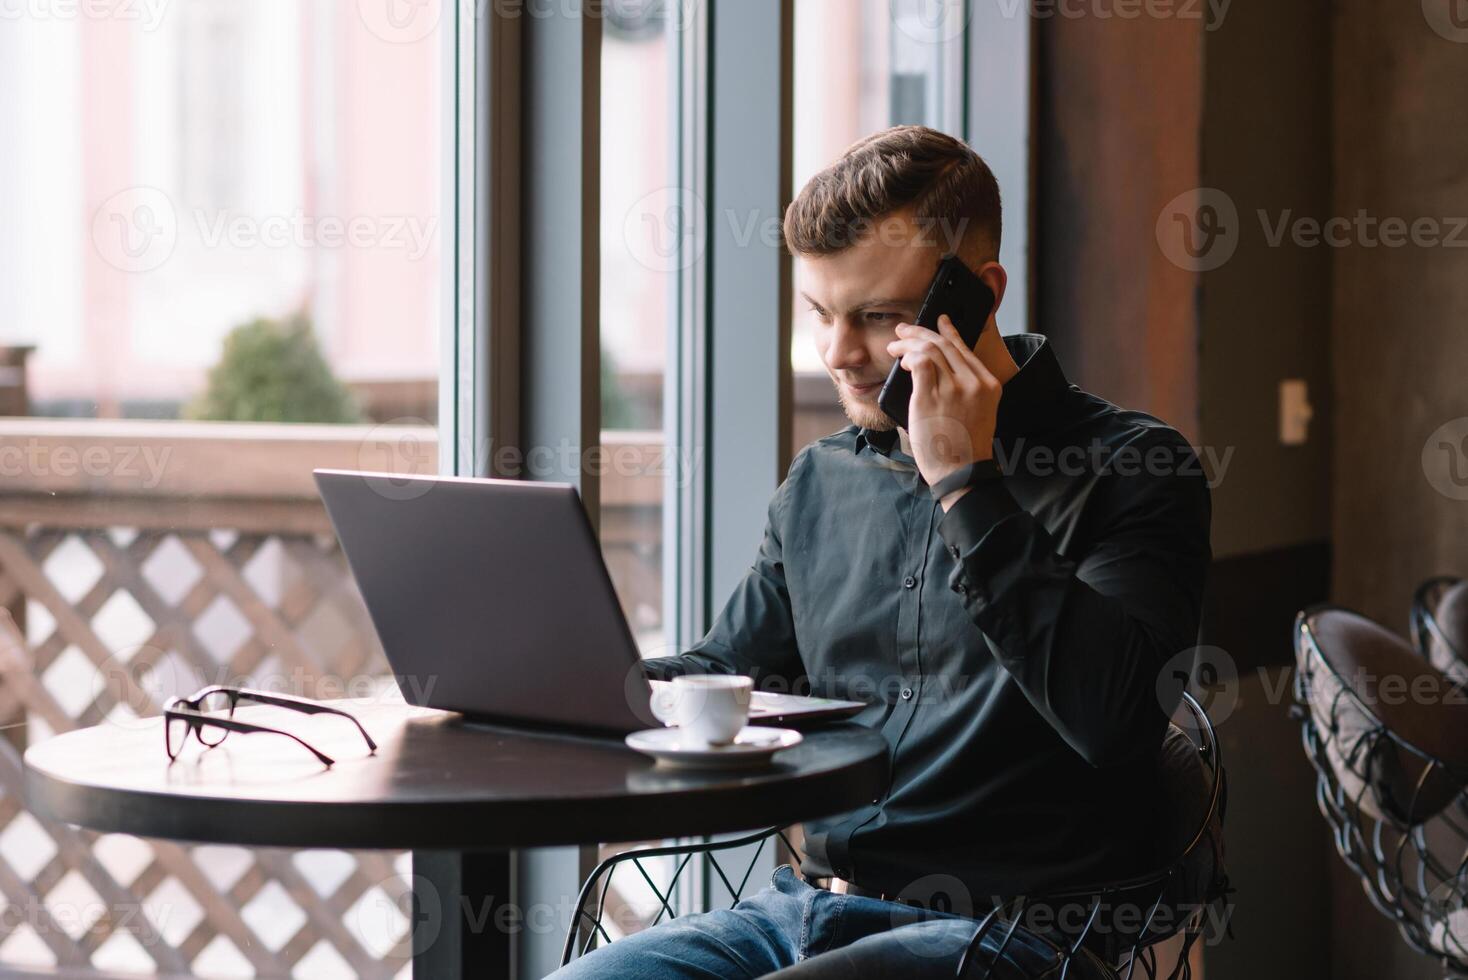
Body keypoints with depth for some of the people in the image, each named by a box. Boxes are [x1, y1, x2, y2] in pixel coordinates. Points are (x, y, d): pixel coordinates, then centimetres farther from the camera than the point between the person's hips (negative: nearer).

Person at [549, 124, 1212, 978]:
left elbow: (1114, 714, -20)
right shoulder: (821, 482, 16)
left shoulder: (1128, 468, -5)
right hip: (813, 904, 7)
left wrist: (967, 485, -19)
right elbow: (726, 672, 26)